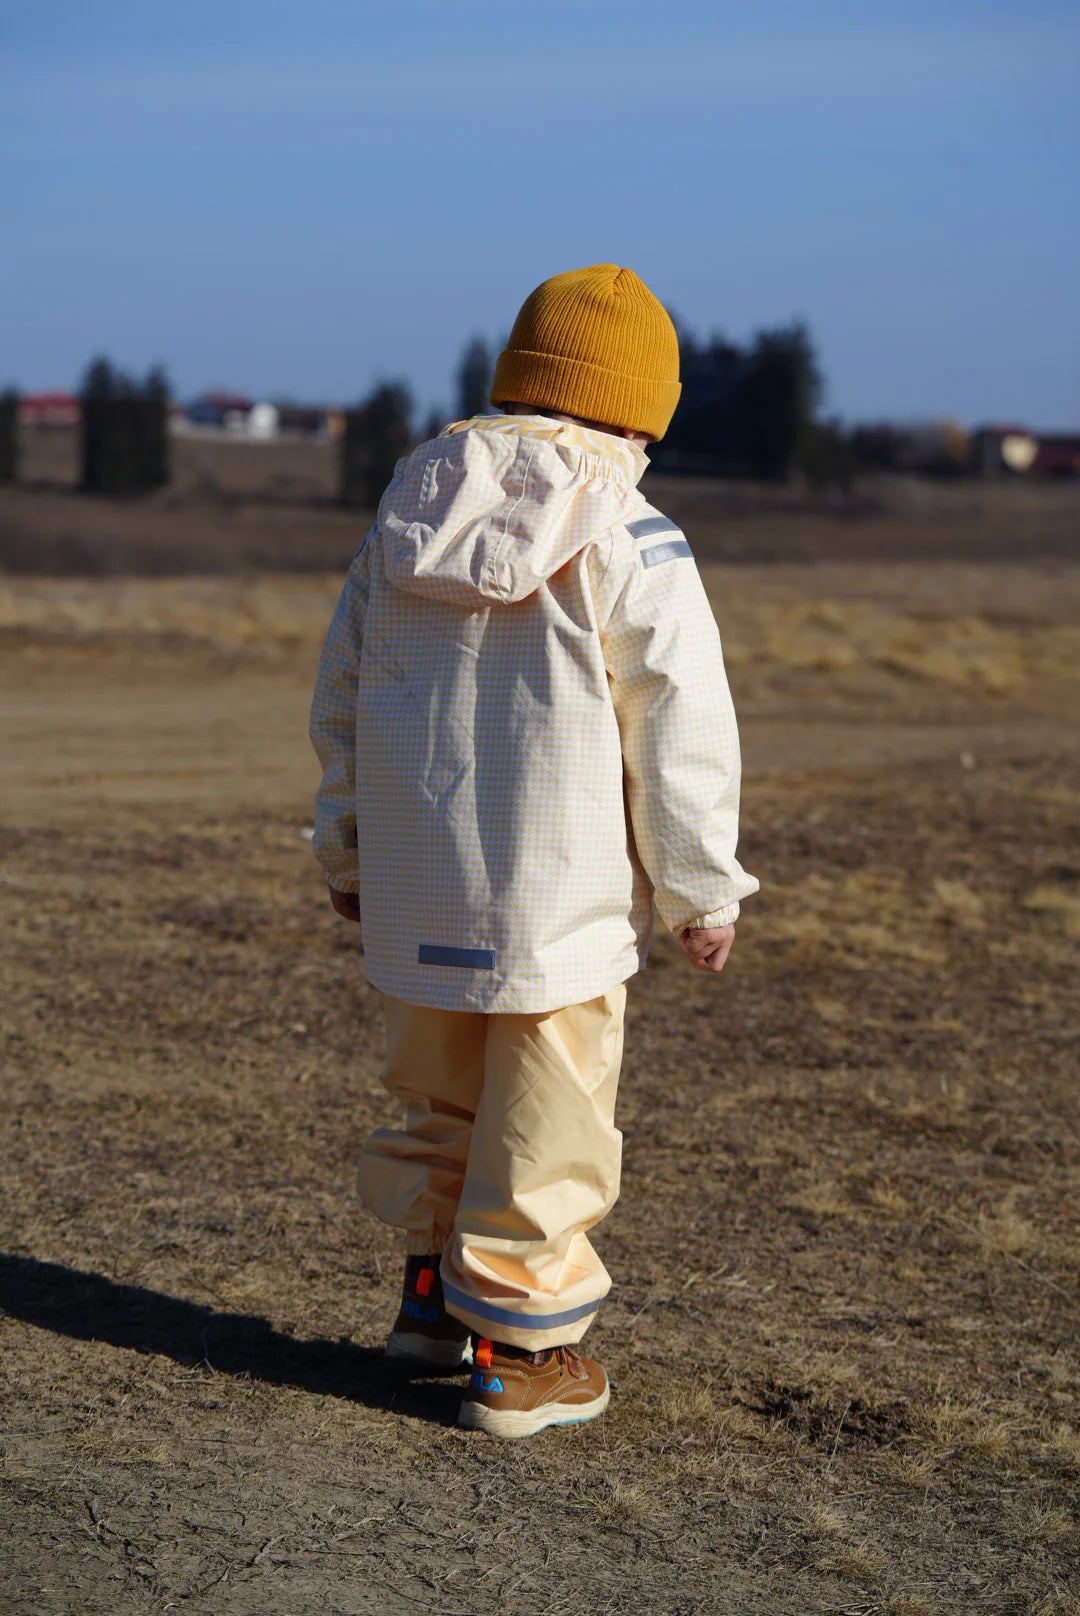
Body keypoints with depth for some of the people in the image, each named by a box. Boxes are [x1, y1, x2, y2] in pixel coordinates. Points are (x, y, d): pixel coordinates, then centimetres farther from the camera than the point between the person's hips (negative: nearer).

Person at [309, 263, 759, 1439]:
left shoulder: (409, 514, 7)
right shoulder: (627, 542, -12)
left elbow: (341, 692, 14)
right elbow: (681, 729, -11)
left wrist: (346, 842, 25)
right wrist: (704, 892, -1)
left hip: (416, 869, 6)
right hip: (558, 883, -6)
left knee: (441, 1085, 22)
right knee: (543, 1116, 5)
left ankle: (433, 1293, 29)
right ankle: (518, 1350, 12)